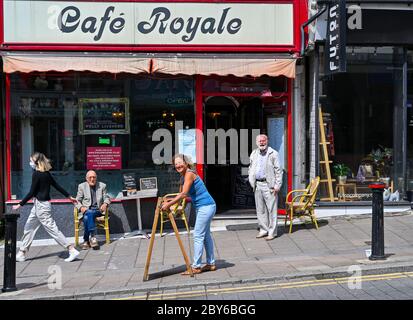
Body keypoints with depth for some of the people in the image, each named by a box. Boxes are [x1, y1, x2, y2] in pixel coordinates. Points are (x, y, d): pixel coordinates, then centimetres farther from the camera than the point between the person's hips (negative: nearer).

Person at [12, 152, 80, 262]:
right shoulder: (46, 173, 9)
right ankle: (21, 254, 23)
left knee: (52, 229, -7)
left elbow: (32, 193, -17)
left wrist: (20, 205, -13)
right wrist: (69, 196, 18)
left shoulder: (36, 174, -15)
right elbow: (57, 186, 12)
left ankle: (72, 251, -7)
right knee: (29, 228, 15)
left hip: (41, 205, -9)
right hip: (38, 205, 9)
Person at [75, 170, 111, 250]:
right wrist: (81, 207, -14)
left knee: (87, 218, -32)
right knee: (89, 213, -37)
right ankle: (92, 237, -35)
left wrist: (105, 204, -9)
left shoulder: (102, 185, 13)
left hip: (98, 210, 0)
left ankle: (86, 240, -26)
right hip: (86, 210, 0)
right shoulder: (82, 186, 10)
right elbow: (77, 201, 8)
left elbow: (107, 198, 15)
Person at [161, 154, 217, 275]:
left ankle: (196, 267, 1)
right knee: (206, 235, 16)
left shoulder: (189, 174, -17)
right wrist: (170, 200, 7)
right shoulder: (183, 176, 12)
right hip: (202, 207, 10)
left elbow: (184, 194, -24)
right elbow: (181, 194, 21)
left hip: (206, 207, -10)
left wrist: (169, 204, -21)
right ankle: (211, 264, 25)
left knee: (198, 236, -6)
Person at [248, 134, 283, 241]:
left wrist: (277, 185, -11)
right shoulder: (253, 154, 13)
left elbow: (278, 170, -6)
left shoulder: (273, 154, -5)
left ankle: (272, 232, 4)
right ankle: (263, 230, 21)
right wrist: (251, 181, 11)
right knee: (260, 209, 11)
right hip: (257, 185, 6)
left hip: (268, 185, -6)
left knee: (271, 209, -3)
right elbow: (250, 168, 22)